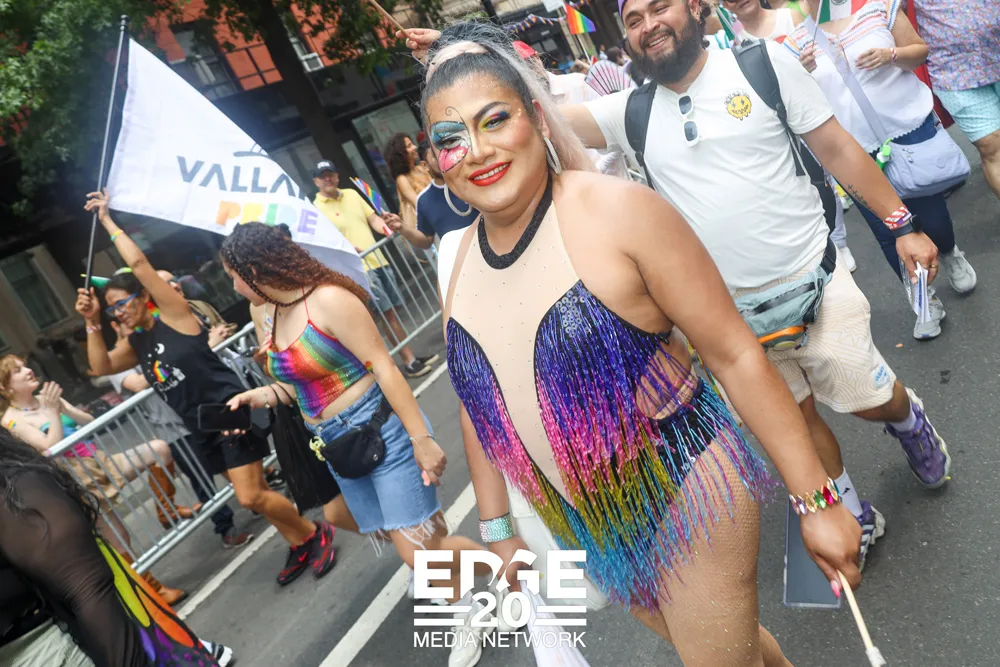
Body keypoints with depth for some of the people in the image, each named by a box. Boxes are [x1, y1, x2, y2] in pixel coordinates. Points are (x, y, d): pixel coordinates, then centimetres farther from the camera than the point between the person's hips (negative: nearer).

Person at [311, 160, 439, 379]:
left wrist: (385, 225, -8)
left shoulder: (352, 194, 13)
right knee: (389, 313, -8)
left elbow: (373, 218, 14)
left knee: (393, 310, 10)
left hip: (379, 259, 6)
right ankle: (409, 362, 0)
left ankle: (409, 356, 20)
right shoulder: (316, 209, -6)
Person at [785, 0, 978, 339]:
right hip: (857, 153, 0)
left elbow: (920, 50, 3)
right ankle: (927, 299, 25)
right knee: (888, 232, 5)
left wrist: (891, 55, -18)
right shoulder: (796, 44, -2)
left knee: (931, 214, 11)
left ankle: (950, 255, 46)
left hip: (911, 127, 0)